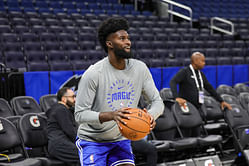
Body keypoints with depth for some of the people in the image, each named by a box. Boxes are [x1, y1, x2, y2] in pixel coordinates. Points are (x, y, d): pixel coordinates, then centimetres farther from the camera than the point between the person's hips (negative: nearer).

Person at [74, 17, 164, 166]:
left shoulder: (140, 68, -7)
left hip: (121, 139, 4)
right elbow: (80, 114, -21)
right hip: (92, 141, -4)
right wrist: (111, 115, -37)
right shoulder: (93, 74, -21)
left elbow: (158, 101, -1)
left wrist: (151, 115, -26)